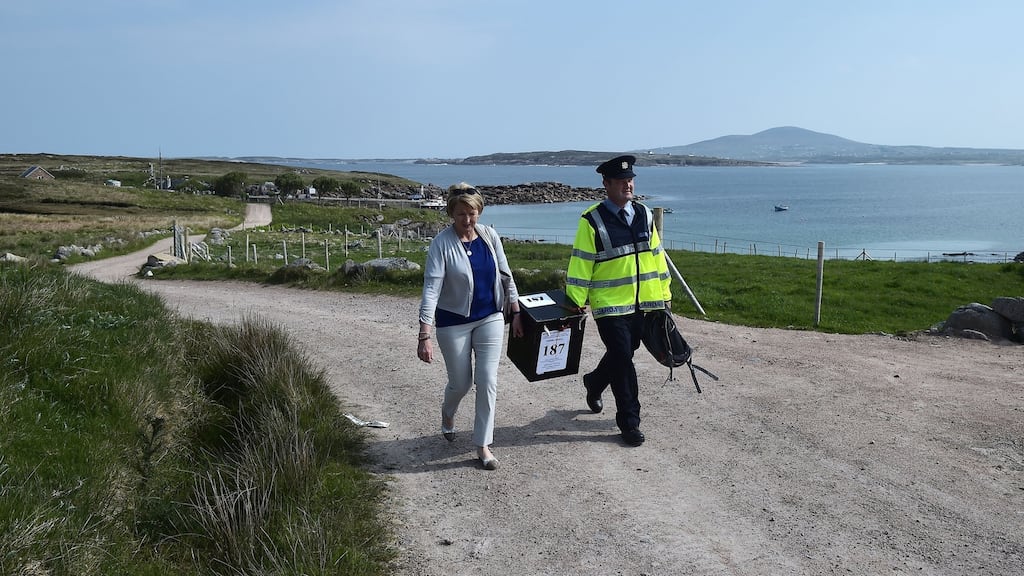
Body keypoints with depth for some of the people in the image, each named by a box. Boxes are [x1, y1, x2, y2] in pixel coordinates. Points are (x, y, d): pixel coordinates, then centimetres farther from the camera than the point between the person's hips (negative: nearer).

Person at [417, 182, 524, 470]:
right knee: (460, 382, 10)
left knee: (487, 381, -3)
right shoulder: (442, 243, -17)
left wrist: (516, 313, 6)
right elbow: (431, 288, -22)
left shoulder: (490, 236, -4)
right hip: (453, 322, -3)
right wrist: (424, 335, -27)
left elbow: (506, 276, 6)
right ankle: (447, 415, 45)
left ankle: (483, 445, 10)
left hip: (490, 318, 3)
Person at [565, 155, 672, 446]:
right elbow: (580, 264, -10)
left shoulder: (644, 214, 7)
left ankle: (594, 382, 47)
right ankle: (629, 421, 8)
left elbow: (656, 255, 13)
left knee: (623, 354, 17)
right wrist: (576, 302, -13)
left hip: (641, 302, 6)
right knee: (623, 360, -5)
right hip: (609, 305, -6)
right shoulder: (592, 220, -10)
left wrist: (664, 293, 14)